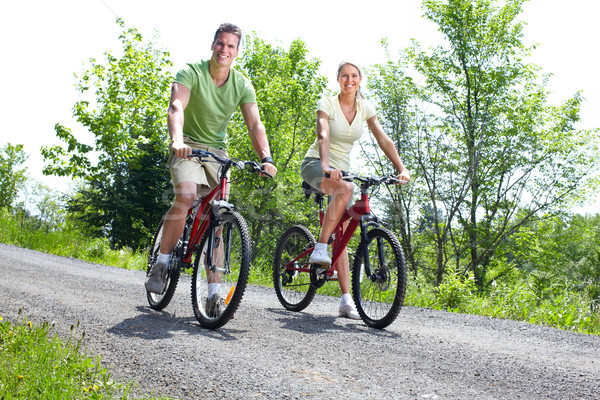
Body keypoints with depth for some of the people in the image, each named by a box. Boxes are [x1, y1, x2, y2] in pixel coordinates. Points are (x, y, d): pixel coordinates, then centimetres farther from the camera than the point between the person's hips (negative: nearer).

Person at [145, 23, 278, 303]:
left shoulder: (242, 85, -4)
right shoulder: (191, 73, -14)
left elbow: (254, 124, -14)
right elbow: (176, 107, -30)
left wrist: (266, 158, -32)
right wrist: (177, 140, -50)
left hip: (217, 150, 3)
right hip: (188, 146, -3)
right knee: (186, 196, -30)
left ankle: (213, 292, 1)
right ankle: (161, 265, -14)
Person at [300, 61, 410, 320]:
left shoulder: (365, 108, 3)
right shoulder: (327, 104, -9)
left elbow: (383, 140, -3)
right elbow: (323, 136, -26)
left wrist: (401, 169, -16)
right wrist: (326, 165, -44)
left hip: (341, 169, 4)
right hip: (315, 165, -4)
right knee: (345, 189, -38)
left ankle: (346, 300, -4)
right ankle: (319, 249, -29)